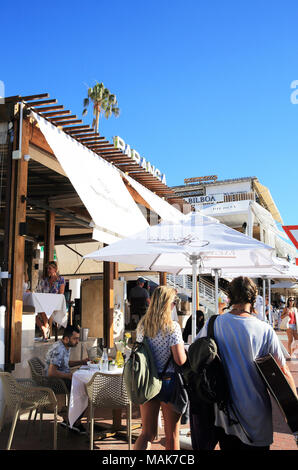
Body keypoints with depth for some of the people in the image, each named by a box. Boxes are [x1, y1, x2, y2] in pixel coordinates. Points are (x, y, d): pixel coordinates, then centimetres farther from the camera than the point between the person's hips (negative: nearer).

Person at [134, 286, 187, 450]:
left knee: (147, 433, 12)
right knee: (172, 435, 12)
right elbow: (180, 360, -18)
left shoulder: (142, 325, 3)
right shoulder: (172, 327, -15)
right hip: (169, 381, -5)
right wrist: (184, 351, 2)